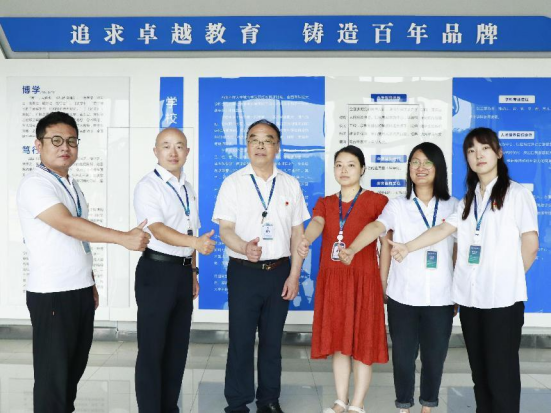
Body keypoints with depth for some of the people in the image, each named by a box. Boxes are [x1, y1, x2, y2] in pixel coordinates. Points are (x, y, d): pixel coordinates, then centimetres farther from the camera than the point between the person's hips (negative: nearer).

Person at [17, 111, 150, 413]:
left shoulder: (73, 186, 13)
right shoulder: (34, 184, -13)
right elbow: (68, 225, -28)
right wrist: (124, 238, -34)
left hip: (80, 291, 8)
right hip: (51, 294, -8)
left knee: (75, 366, 17)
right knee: (53, 372, 2)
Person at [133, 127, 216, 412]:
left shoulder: (188, 189, 13)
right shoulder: (148, 186, -11)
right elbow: (158, 229, -25)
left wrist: (192, 272, 16)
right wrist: (195, 243, -40)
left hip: (183, 271, 7)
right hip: (157, 271, -7)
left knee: (178, 346, 15)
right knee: (152, 348, 1)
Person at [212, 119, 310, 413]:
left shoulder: (291, 185, 6)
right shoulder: (233, 183, -1)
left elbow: (298, 232, 6)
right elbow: (225, 229, -8)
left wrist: (294, 275, 0)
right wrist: (244, 247, -29)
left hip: (279, 271, 2)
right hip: (244, 271, -2)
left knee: (272, 341, 13)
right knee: (241, 341, 5)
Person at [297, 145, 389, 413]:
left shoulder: (377, 201, -1)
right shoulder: (325, 203, 10)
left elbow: (386, 244, -1)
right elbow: (316, 224, -12)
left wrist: (383, 281, -7)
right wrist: (305, 241, -34)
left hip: (363, 280, -4)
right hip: (332, 280, 4)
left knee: (362, 344, 2)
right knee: (338, 343, 11)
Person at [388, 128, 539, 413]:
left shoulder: (516, 193, -2)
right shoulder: (469, 199, 15)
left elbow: (531, 246, -4)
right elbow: (444, 229, 6)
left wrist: (509, 278, 3)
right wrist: (408, 247, -6)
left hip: (502, 297, -5)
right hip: (469, 296, 6)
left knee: (501, 372, -2)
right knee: (479, 371, 12)